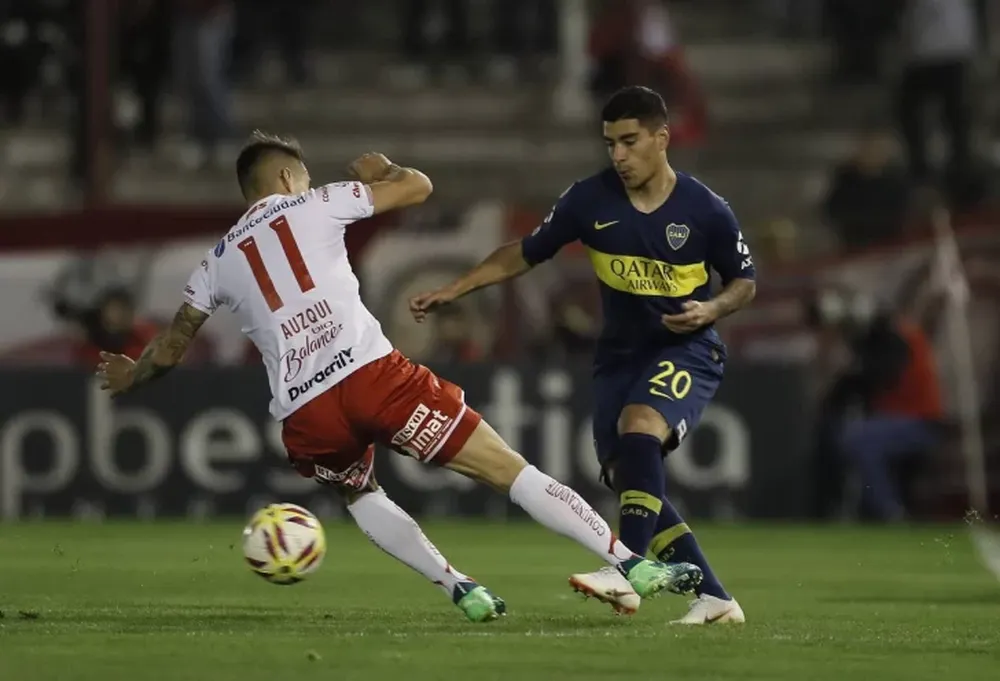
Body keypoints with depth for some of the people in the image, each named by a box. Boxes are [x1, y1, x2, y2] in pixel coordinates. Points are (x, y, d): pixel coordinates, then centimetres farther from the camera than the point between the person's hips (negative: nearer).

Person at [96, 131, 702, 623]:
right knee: (511, 471, -1)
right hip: (373, 374, -3)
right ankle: (633, 564, -10)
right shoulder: (311, 206, 15)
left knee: (361, 494, 35)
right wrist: (381, 169, 37)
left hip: (304, 414, 3)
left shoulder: (217, 264, 23)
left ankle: (461, 588, 17)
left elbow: (170, 350, 31)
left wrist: (130, 378, 52)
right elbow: (418, 187, 16)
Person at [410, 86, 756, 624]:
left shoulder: (705, 211, -12)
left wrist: (710, 309, -19)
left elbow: (744, 283, 2)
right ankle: (713, 598, 4)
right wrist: (453, 290, 0)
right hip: (620, 353, 5)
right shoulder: (590, 199, -6)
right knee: (627, 477, -4)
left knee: (639, 430, -32)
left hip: (686, 348, -5)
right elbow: (525, 253, 6)